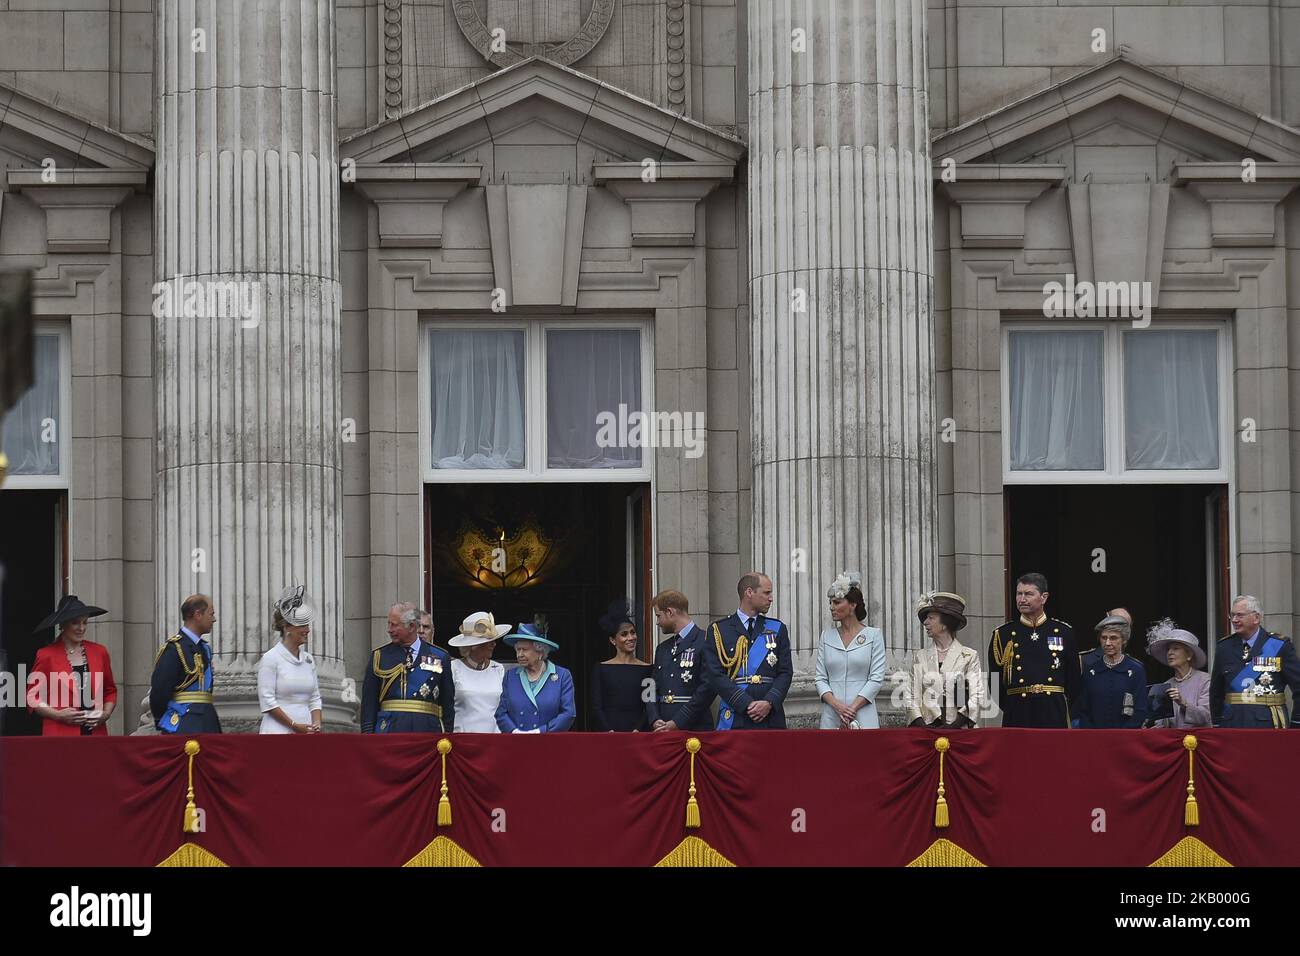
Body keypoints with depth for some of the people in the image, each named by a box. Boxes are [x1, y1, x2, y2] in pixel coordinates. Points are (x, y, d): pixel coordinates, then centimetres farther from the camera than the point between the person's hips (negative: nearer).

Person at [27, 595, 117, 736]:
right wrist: (58, 715, -10)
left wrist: (106, 713, 1)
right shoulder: (46, 655, 1)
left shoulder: (99, 652, 11)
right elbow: (32, 698, 4)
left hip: (95, 734, 3)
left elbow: (110, 690, 20)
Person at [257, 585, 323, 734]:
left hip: (305, 733, 6)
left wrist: (316, 725, 0)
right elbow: (267, 701, -9)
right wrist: (294, 725, -12)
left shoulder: (308, 659, 14)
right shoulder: (270, 659, -5)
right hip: (278, 730, -6)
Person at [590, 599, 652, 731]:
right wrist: (608, 731, -12)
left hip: (638, 732, 0)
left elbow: (648, 707, 2)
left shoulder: (646, 670, 7)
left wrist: (638, 730, -13)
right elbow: (596, 707, 2)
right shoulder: (601, 669, 6)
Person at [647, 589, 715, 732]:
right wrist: (655, 720, -2)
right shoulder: (662, 649, 20)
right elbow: (653, 691, 18)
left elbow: (707, 688, -13)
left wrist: (677, 723, -15)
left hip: (695, 729, -6)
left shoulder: (705, 642, -5)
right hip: (662, 731, 6)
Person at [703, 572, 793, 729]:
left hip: (771, 720, 2)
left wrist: (769, 702, -10)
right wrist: (747, 704, -13)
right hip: (734, 720, -2)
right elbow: (716, 675, -4)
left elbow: (785, 672, 8)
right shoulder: (718, 630, 5)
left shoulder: (778, 629, 14)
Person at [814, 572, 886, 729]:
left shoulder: (873, 635, 3)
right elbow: (821, 679, 8)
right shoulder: (827, 636, 12)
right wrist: (836, 704, -10)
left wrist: (852, 708, -11)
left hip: (863, 716, -3)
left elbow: (877, 679, -3)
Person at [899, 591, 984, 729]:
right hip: (927, 727, 2)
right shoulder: (920, 656, 15)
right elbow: (911, 697, 8)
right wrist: (922, 726, -9)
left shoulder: (969, 656, 8)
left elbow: (976, 698, 0)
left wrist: (953, 726, -12)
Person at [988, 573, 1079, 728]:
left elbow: (1073, 679, 11)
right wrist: (1009, 708, 4)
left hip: (1055, 716, 0)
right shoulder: (1003, 635, 7)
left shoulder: (1063, 632, 8)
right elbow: (995, 680, 9)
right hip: (1017, 718, 0)